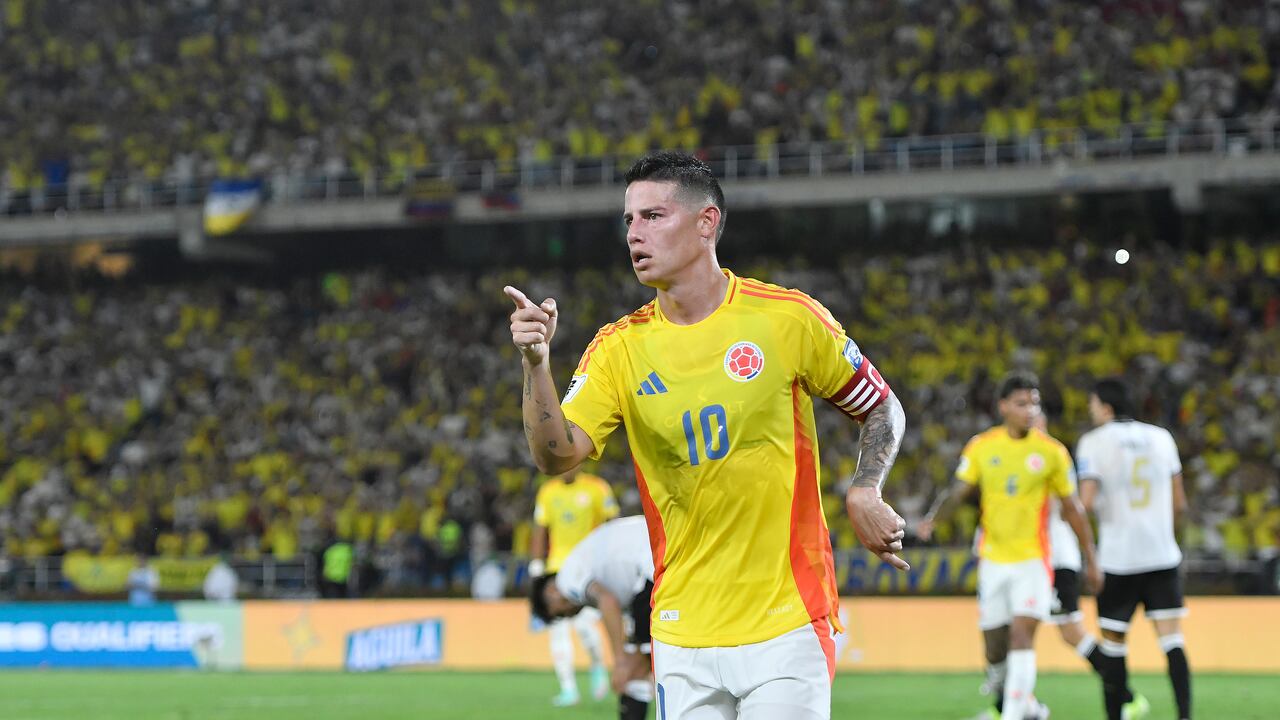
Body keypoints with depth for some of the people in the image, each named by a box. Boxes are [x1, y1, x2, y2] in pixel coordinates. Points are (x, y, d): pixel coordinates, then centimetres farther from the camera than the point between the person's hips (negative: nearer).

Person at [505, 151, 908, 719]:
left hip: (786, 624, -3)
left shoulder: (788, 318, -2)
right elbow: (557, 454, -9)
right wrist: (536, 363, -23)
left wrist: (863, 493, -7)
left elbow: (882, 410, 10)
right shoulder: (619, 349, 3)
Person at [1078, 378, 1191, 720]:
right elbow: (1179, 504, 11)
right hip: (1162, 556, 3)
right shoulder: (1161, 438, 9)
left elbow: (1087, 503, -13)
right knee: (1172, 642, -2)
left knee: (1113, 644, 7)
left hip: (1118, 559, -3)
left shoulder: (1094, 442, -4)